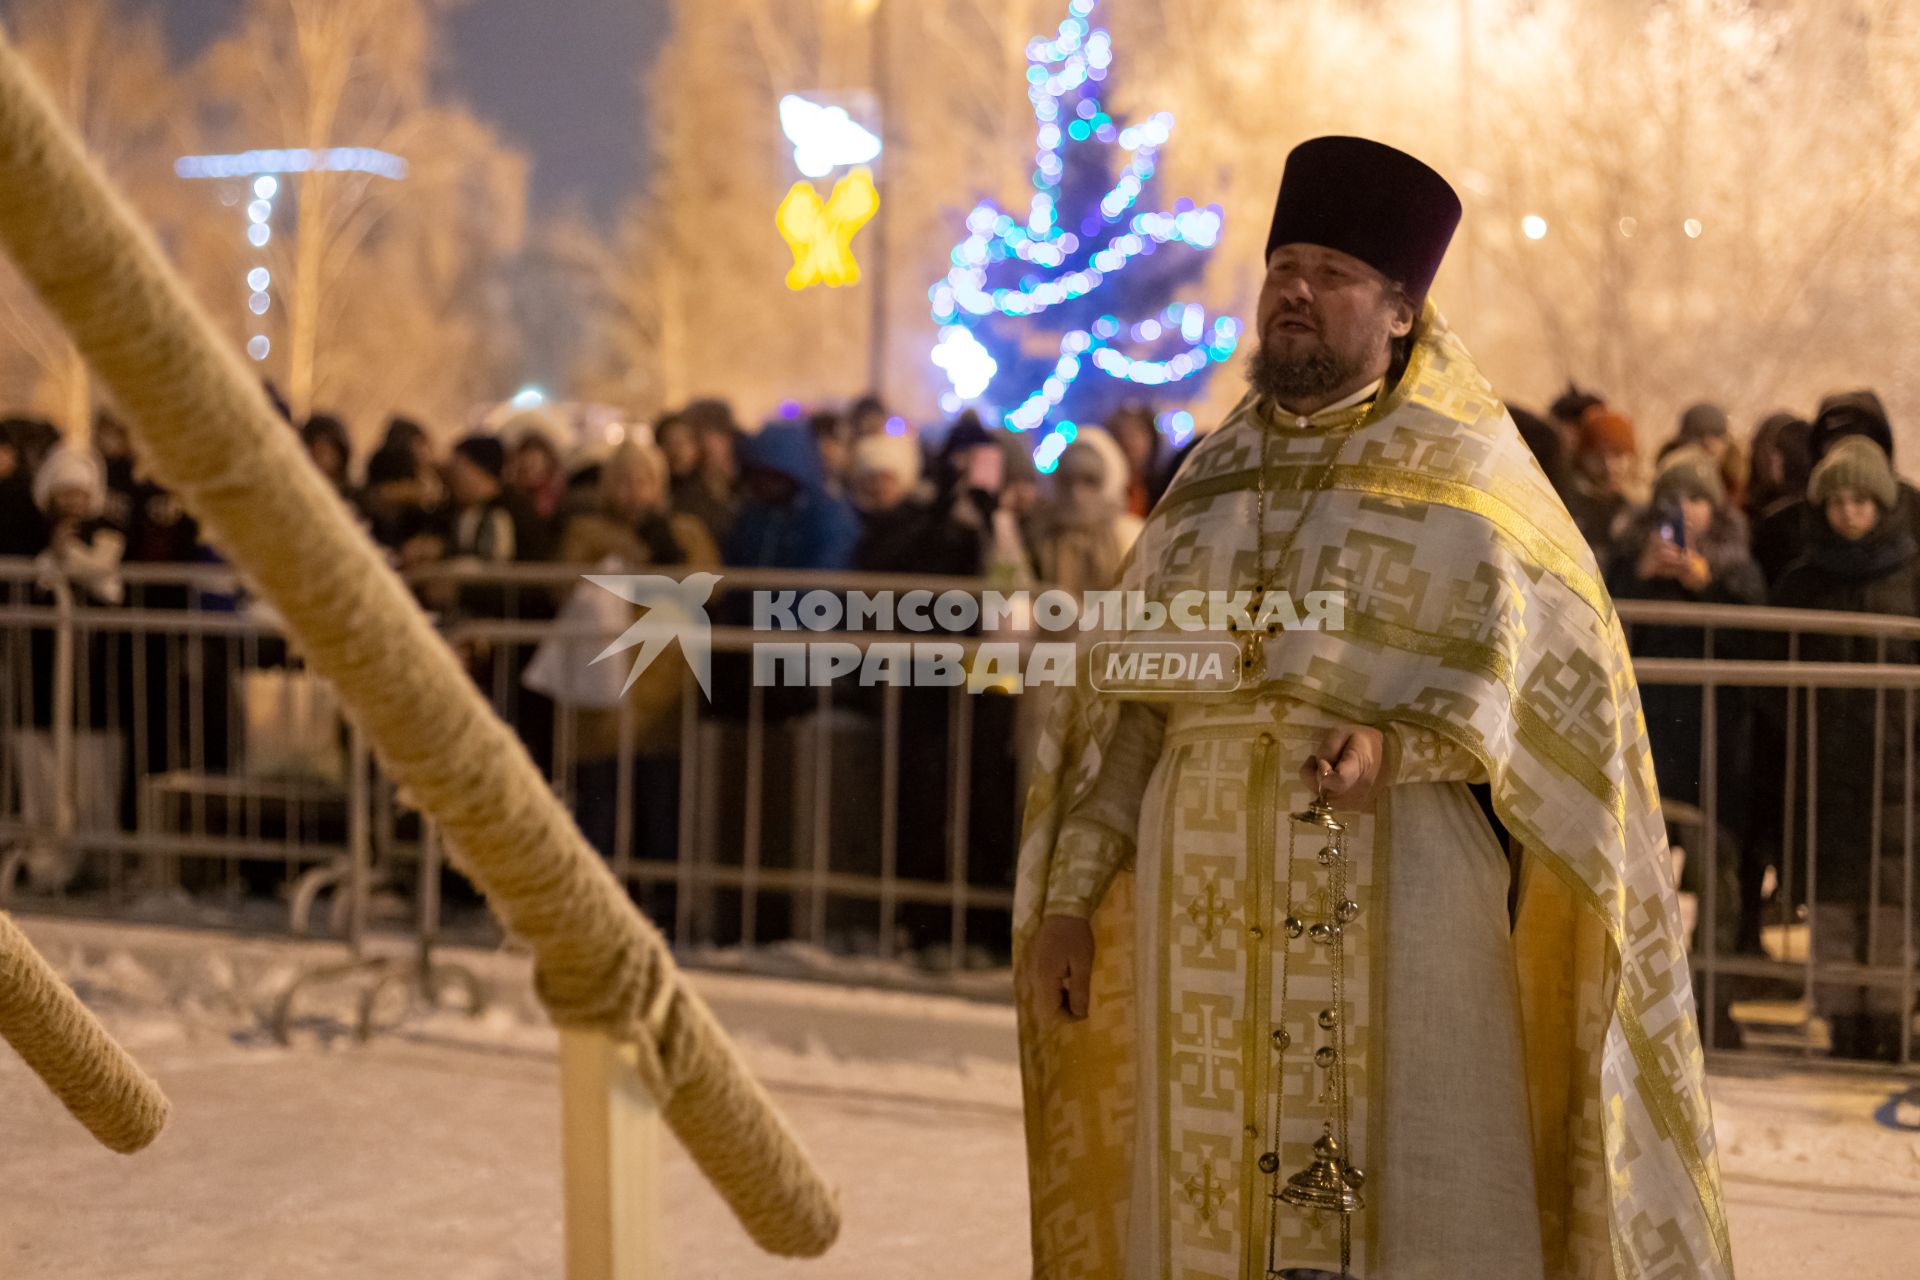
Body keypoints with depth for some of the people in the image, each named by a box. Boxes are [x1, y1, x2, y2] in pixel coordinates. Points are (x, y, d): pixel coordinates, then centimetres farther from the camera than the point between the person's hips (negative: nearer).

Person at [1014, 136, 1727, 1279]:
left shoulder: (1464, 475, 0)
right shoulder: (1215, 481, 12)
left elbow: (1559, 672, -9)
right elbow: (1127, 699, 11)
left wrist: (1397, 745, -24)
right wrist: (1068, 899, 4)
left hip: (1398, 895, -4)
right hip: (1222, 913, 5)